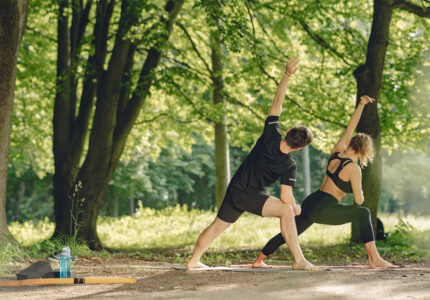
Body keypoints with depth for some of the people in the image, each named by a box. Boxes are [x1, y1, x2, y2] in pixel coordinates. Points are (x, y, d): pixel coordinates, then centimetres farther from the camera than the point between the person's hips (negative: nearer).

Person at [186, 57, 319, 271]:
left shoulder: (270, 136, -11)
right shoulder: (289, 166, -19)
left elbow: (277, 103, -10)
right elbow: (286, 198, -20)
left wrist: (287, 75, -11)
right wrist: (296, 208, 1)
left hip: (234, 189, 7)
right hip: (250, 196, -6)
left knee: (218, 225, 22)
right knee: (286, 210, -17)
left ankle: (194, 261, 35)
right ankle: (299, 260, -27)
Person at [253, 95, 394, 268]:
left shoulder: (337, 152, 6)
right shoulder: (353, 169, -13)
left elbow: (350, 128, 18)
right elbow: (359, 200, -9)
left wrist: (361, 104, 22)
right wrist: (361, 195, 15)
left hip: (310, 202, 7)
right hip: (323, 210, -7)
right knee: (363, 213, 1)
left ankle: (258, 260, 33)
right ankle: (374, 259, -4)